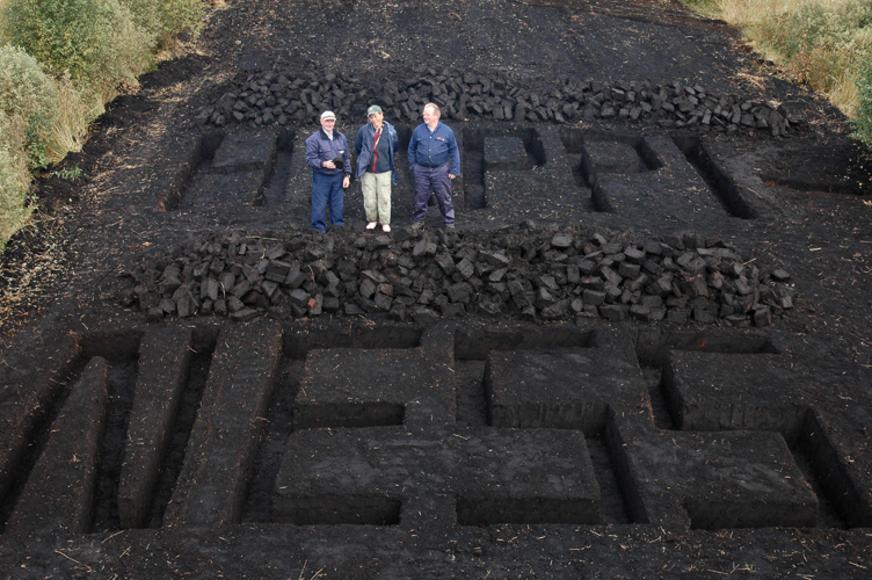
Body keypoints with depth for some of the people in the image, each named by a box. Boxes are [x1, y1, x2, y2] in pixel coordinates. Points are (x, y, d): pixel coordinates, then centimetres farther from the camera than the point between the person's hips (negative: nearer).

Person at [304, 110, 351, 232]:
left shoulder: (341, 138, 7)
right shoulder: (314, 139, -9)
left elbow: (347, 157, 12)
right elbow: (310, 159, -11)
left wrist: (347, 175, 7)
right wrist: (323, 164, -27)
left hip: (338, 176, 4)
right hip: (321, 177, -4)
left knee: (337, 204, 13)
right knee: (320, 205, 0)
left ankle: (338, 225, 26)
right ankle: (319, 229, 11)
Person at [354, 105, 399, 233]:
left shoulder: (390, 131, -9)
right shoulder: (363, 131, -10)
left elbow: (395, 147, 11)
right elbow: (357, 147, 9)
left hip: (384, 170, 0)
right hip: (367, 170, 0)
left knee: (384, 197, 4)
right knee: (369, 197, 6)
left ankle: (385, 222, 17)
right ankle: (372, 220, 24)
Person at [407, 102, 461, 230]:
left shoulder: (447, 131, -5)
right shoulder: (418, 130, -1)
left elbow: (454, 151, 1)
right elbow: (411, 149, 10)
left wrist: (454, 170, -2)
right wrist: (413, 166, 6)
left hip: (441, 170, -1)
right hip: (421, 170, 1)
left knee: (444, 198, 5)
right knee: (420, 197, 10)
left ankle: (449, 222, 17)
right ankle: (418, 219, 26)